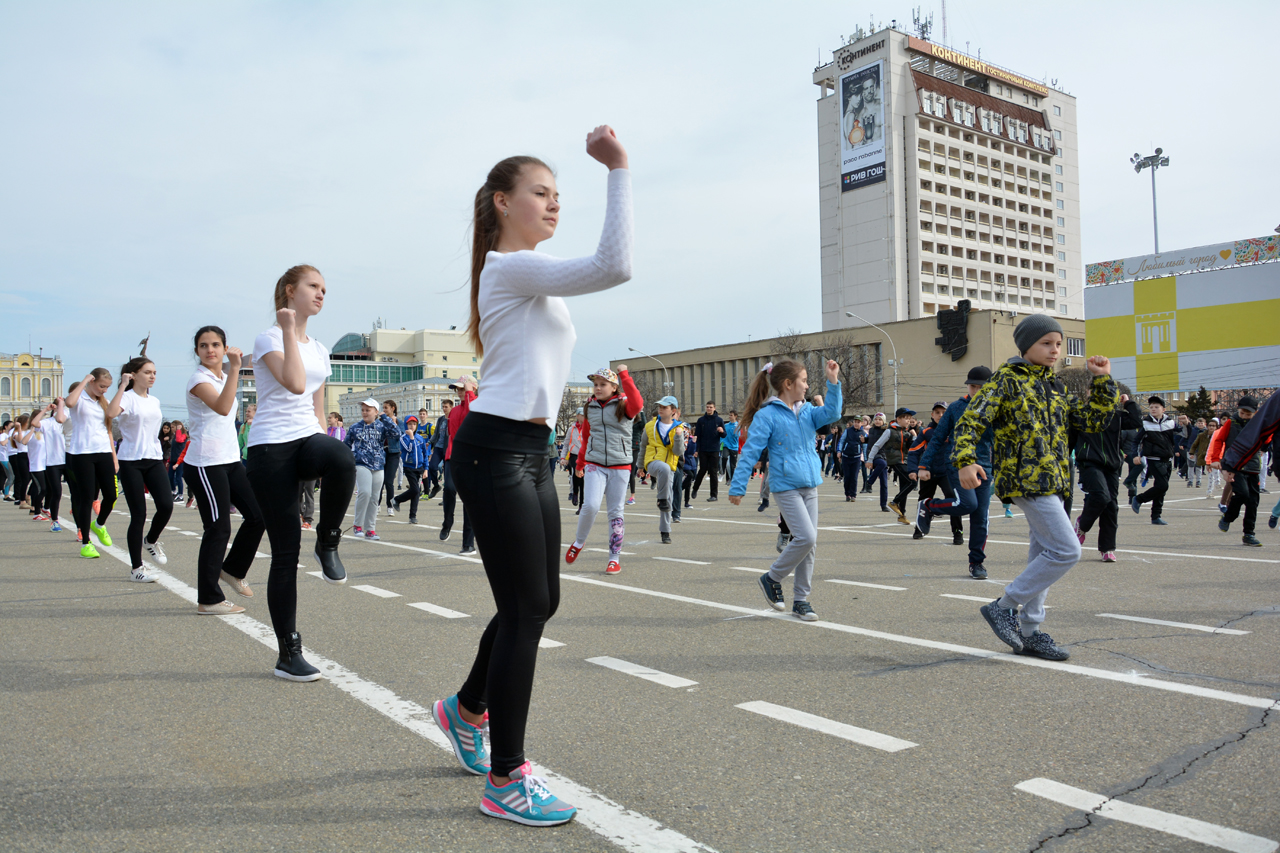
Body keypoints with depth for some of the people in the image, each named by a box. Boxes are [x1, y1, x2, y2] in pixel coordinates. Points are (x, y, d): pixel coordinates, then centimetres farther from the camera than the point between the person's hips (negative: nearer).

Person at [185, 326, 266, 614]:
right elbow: (222, 407, -31)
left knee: (257, 515, 5)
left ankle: (233, 570, 26)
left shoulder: (224, 376, 15)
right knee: (218, 529, -5)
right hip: (205, 463, -8)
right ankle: (208, 600, 5)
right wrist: (234, 367, -32)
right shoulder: (198, 379, -10)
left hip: (231, 460, 8)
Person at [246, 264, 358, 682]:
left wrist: (326, 450, 17)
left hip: (307, 440, 5)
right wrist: (290, 330, -13)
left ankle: (327, 542, -10)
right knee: (286, 550, -5)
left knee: (342, 458, -36)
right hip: (271, 447, -5)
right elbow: (295, 384, -20)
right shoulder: (268, 339, -2)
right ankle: (288, 654, 6)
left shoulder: (319, 349, 18)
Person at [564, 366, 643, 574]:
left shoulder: (623, 405, -2)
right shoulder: (590, 407, 10)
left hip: (620, 465, -2)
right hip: (594, 464, 2)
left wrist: (624, 376, -25)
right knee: (590, 505, -15)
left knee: (615, 511, 3)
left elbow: (637, 405, -28)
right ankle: (579, 542, 11)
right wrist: (580, 463, 26)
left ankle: (615, 558, 13)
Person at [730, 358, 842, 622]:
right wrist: (737, 487, -12)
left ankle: (801, 600, 18)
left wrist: (833, 383, -11)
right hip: (786, 487, -7)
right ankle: (772, 578, 7)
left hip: (809, 486, 7)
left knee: (809, 543, 7)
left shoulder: (806, 411, 12)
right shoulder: (767, 415, -9)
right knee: (805, 537, -16)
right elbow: (750, 452, -11)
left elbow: (831, 414, -3)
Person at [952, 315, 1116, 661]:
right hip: (1027, 479, -9)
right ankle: (1003, 606, -3)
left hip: (1051, 482, 9)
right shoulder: (1007, 380, -5)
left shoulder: (1056, 388, 18)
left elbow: (1093, 421, 18)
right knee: (1066, 550, -13)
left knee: (1043, 556, 11)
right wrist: (966, 461, -27)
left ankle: (1028, 632, 20)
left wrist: (1103, 380, 9)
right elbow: (970, 420, -12)